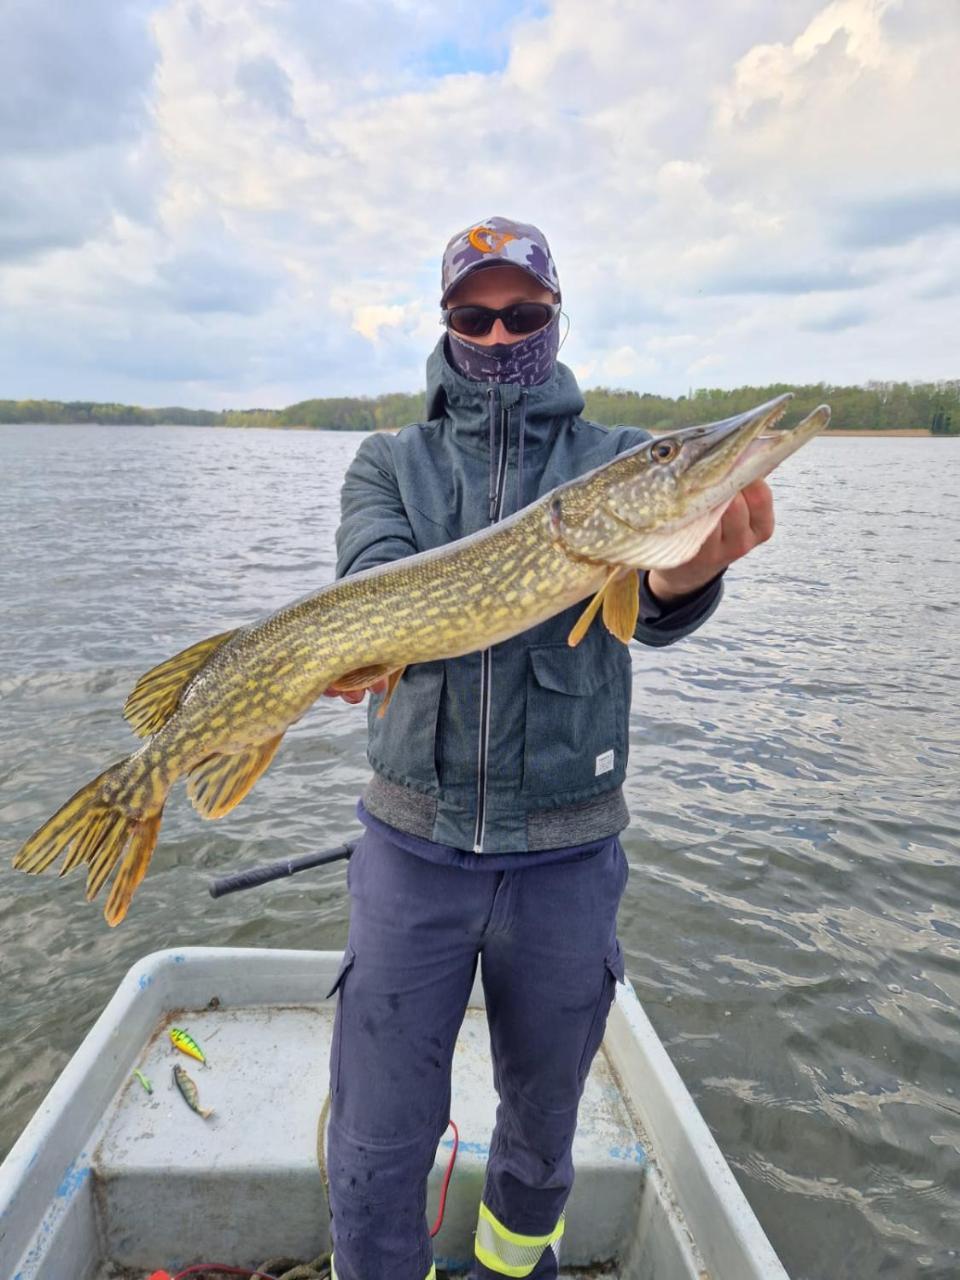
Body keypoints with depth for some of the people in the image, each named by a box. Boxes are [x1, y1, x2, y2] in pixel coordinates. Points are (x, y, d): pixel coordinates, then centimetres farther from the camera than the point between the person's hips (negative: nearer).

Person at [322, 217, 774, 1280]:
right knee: (376, 1146, 8)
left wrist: (691, 570, -40)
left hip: (568, 853, 1)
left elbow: (653, 609, -17)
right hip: (413, 843, 0)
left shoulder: (622, 459, 1)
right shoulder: (389, 463, 4)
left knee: (543, 1118, 22)